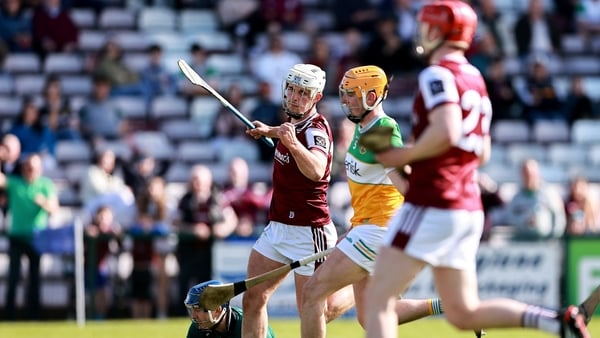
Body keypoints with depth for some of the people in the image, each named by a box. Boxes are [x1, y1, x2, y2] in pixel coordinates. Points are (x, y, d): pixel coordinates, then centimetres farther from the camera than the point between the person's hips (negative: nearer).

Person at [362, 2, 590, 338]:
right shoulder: (475, 81, 19)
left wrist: (402, 156, -11)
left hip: (432, 205, -9)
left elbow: (447, 132, -26)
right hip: (470, 208, 9)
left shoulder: (438, 74, -9)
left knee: (379, 296, -3)